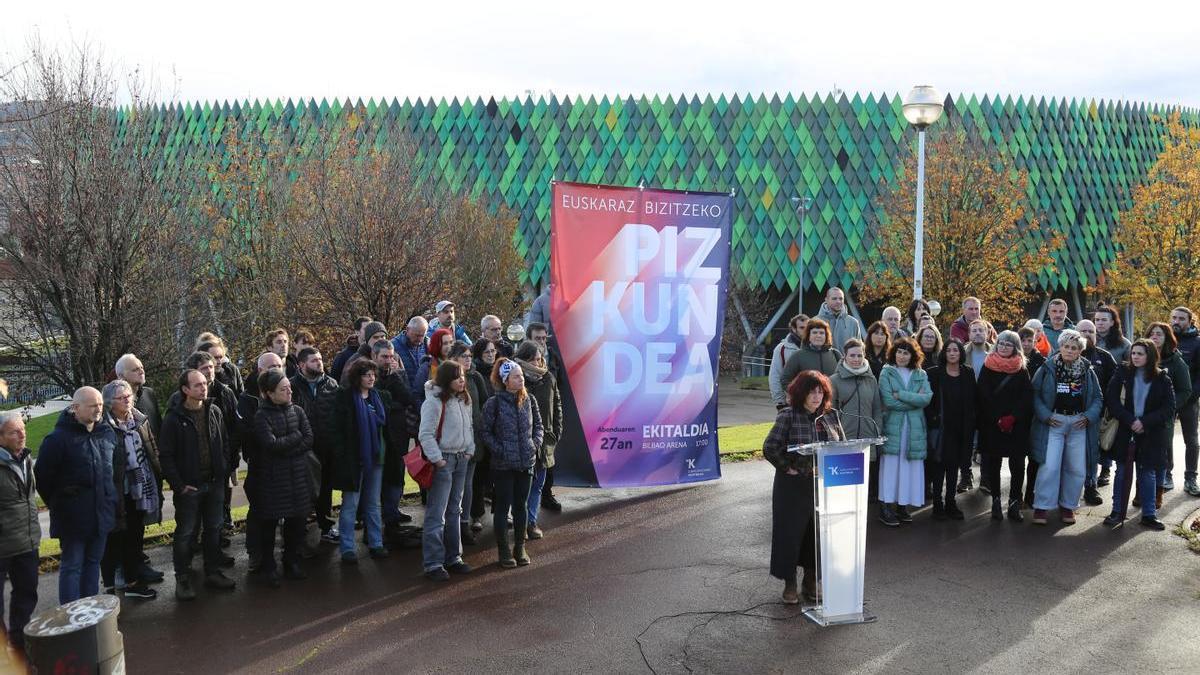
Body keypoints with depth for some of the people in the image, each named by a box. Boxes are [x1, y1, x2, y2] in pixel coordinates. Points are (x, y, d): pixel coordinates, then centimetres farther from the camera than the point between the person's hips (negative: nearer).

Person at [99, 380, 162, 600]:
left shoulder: (140, 419, 6)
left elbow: (153, 451, 12)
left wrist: (157, 481, 8)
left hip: (140, 490, 6)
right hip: (117, 493, -6)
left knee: (135, 537, 16)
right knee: (114, 539, 5)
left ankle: (134, 581, 27)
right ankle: (110, 586, 16)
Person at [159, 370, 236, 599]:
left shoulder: (214, 411, 3)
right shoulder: (174, 417, -11)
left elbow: (224, 444, 12)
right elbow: (166, 455, -10)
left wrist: (223, 472, 5)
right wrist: (179, 485, -12)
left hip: (214, 483, 5)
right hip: (189, 486, -4)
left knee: (214, 529, 14)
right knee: (186, 533, 4)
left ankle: (213, 572, 27)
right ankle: (182, 578, 17)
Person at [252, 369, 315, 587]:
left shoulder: (297, 411, 5)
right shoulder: (262, 416, -8)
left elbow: (309, 440, -3)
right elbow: (271, 444, -19)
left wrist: (285, 449, -12)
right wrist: (296, 436, -8)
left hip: (298, 475, 4)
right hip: (272, 477, -4)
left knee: (296, 521, 9)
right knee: (268, 523, 5)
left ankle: (292, 563, 24)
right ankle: (268, 567, 18)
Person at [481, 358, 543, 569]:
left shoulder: (529, 400, 2)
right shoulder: (493, 403, -10)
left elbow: (538, 424, 13)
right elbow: (486, 433, -5)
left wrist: (535, 443, -1)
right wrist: (500, 450, -12)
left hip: (526, 462, 4)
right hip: (503, 464, -4)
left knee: (521, 505, 12)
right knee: (503, 506, 3)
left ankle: (520, 547, 24)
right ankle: (504, 550, 14)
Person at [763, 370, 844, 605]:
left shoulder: (830, 418, 6)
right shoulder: (788, 416, -9)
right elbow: (770, 448, -13)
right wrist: (787, 468, -10)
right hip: (793, 486, -4)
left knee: (819, 533, 10)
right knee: (790, 532, 3)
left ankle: (811, 582, 27)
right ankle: (789, 585, 18)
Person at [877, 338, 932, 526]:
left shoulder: (921, 375, 11)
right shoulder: (886, 373, 2)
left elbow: (927, 398, -6)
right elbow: (889, 401, -10)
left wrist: (900, 394, -11)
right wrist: (915, 400, -7)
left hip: (915, 428, 3)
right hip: (892, 427, -3)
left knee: (910, 467, 3)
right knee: (890, 465, -5)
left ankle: (903, 505, 13)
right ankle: (885, 507, 1)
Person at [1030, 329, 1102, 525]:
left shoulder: (1088, 371, 5)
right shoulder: (1048, 369, -4)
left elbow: (1097, 398, 9)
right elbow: (1035, 394, -2)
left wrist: (1088, 416, -5)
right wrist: (1046, 415, -12)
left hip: (1079, 425, 3)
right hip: (1053, 422, -3)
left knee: (1077, 468, 8)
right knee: (1049, 466, -9)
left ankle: (1067, 505, 23)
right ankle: (1041, 506, 0)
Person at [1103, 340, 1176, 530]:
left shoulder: (1162, 379, -1)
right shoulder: (1123, 374, -1)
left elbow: (1170, 407, -5)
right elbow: (1111, 400, -6)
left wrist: (1145, 422, -16)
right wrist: (1130, 421, -17)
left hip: (1151, 434, 0)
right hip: (1125, 432, 0)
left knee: (1148, 473, 8)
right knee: (1122, 472, 6)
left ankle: (1149, 514, 17)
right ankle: (1117, 512, 13)